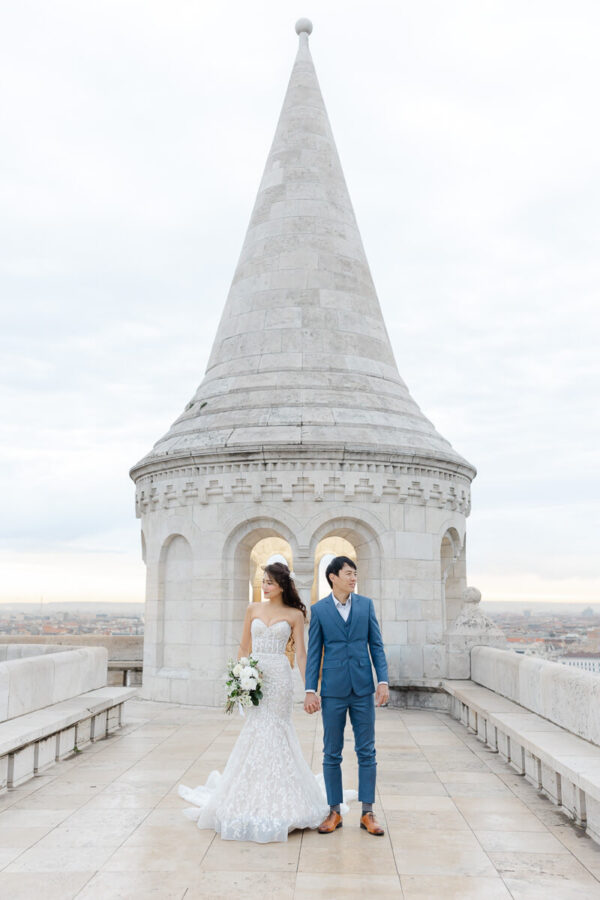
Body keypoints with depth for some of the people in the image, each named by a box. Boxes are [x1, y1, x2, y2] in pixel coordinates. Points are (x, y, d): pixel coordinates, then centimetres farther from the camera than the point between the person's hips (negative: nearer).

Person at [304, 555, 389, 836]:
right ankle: (335, 812, 18)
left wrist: (383, 681, -3)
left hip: (363, 687, 1)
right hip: (333, 689, -1)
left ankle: (367, 813, 15)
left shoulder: (366, 605, 5)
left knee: (367, 752, 5)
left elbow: (376, 645, 5)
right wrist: (310, 690, -4)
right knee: (332, 754, 7)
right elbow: (314, 652, 2)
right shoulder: (319, 609, 1)